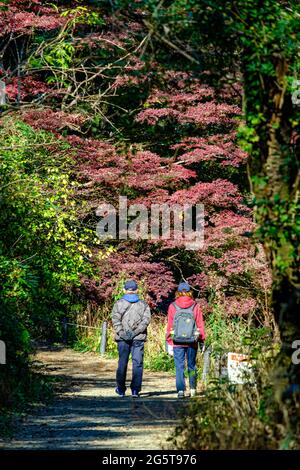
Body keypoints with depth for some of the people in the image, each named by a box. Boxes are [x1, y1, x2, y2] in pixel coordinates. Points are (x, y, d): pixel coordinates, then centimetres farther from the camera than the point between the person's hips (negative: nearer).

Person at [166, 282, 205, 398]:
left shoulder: (172, 307, -4)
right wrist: (201, 340, 10)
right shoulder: (195, 306, -2)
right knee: (191, 365, 15)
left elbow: (169, 326, 1)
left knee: (179, 367, 1)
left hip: (177, 342, -1)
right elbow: (200, 325, 2)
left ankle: (181, 390, -7)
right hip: (192, 342, 1)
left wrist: (169, 341, 7)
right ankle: (193, 388, 20)